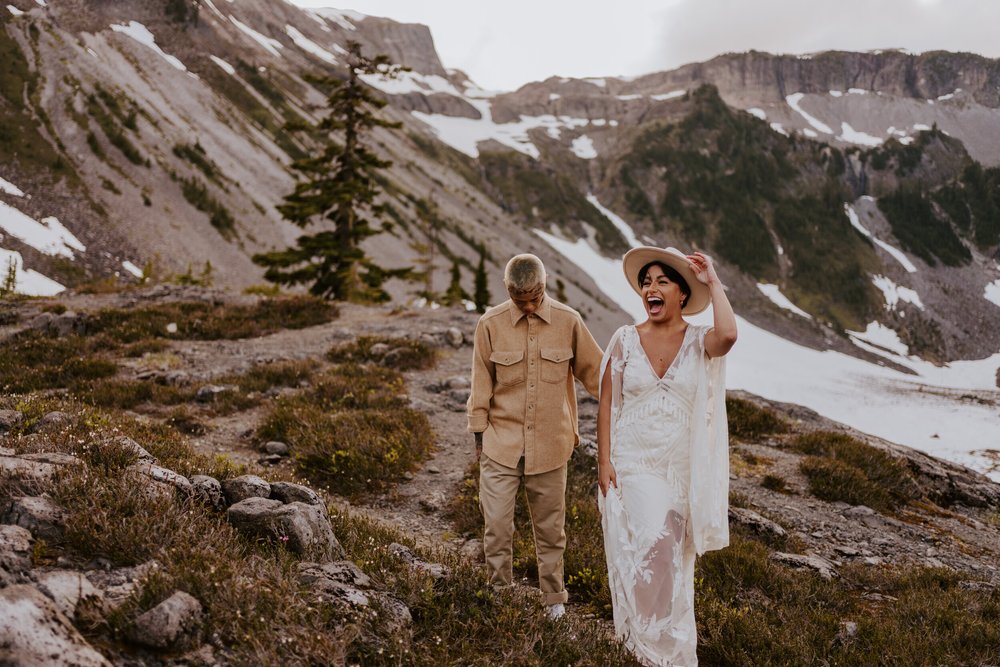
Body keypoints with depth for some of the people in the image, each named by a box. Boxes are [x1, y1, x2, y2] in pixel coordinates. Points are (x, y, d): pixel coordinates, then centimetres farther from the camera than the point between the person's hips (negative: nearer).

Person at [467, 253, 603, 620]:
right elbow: (481, 384, 1)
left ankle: (553, 598, 30)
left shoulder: (568, 322, -6)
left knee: (550, 527, 12)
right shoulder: (490, 324, -7)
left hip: (550, 446, 1)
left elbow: (595, 372, 5)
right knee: (496, 525, 1)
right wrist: (480, 436, 5)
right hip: (501, 444, 0)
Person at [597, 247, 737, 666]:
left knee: (671, 555, 10)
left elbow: (727, 335, -29)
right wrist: (604, 460, -6)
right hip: (632, 466, 0)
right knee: (648, 551, -7)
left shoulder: (699, 343, -4)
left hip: (679, 470, 0)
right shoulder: (625, 340, -2)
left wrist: (712, 280, -17)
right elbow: (607, 404, 0)